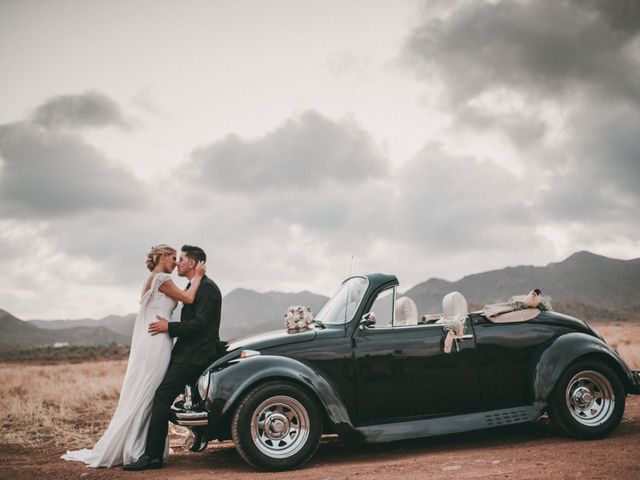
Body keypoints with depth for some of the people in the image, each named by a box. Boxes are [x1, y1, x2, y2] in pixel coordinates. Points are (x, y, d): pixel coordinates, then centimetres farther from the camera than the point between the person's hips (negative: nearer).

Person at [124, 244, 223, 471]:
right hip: (187, 353, 10)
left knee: (162, 396, -16)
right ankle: (153, 452, 16)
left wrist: (169, 327, -14)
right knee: (162, 397, 9)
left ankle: (152, 456, -15)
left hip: (194, 356, -10)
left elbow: (200, 323, -20)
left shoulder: (207, 287, -11)